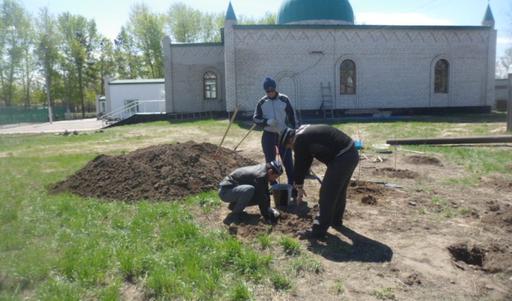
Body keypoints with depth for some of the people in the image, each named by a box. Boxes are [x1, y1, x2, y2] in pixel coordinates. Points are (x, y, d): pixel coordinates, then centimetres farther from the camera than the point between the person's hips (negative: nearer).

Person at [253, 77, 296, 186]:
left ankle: (292, 183, 11)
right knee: (270, 161, 7)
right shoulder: (262, 102, 0)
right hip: (268, 135, 1)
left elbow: (291, 116, 3)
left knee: (288, 159, 1)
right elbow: (255, 118, 1)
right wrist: (267, 122, -18)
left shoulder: (284, 99, -2)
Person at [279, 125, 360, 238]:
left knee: (327, 193, -1)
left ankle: (320, 230, 8)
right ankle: (336, 220, 41)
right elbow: (306, 161, 25)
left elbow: (299, 165, -2)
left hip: (342, 158, -10)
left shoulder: (300, 140, -8)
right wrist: (300, 184, 26)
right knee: (339, 190, 24)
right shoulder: (307, 132, 21)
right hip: (352, 153, 10)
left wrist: (299, 187, 10)